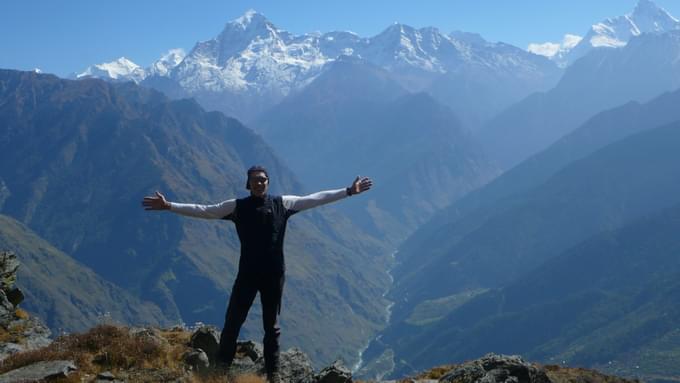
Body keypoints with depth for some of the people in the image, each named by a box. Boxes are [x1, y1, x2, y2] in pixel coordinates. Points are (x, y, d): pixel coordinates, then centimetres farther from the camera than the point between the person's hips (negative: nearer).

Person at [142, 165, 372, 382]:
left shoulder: (282, 204, 1)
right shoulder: (238, 206, -2)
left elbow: (315, 199, 3)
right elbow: (203, 211, -6)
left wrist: (348, 192, 0)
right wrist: (168, 206, -14)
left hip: (274, 274, 1)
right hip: (247, 273, -1)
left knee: (271, 324, 11)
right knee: (233, 320, 1)